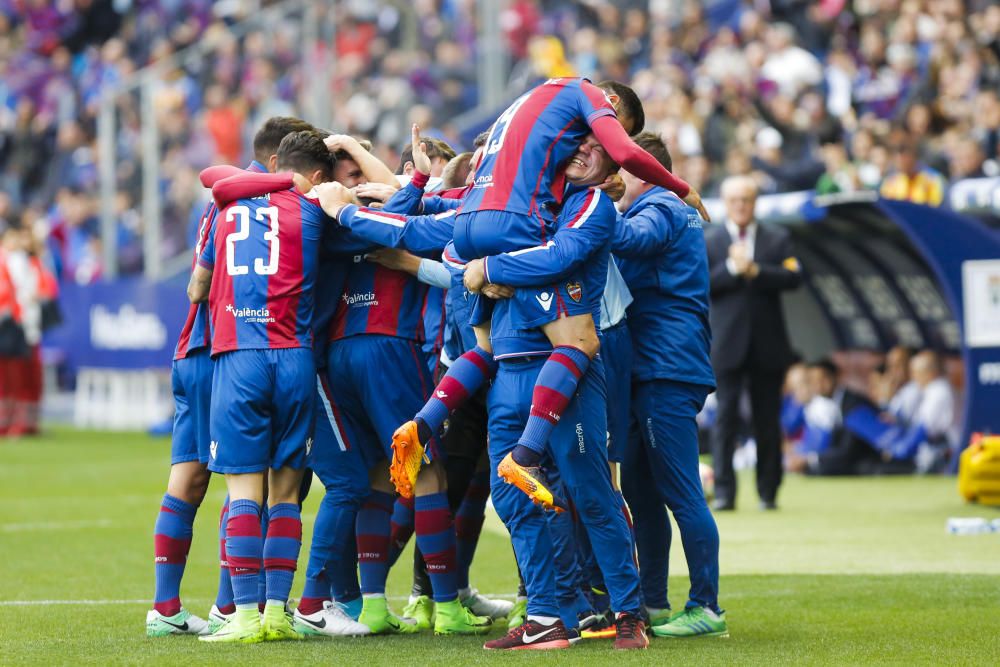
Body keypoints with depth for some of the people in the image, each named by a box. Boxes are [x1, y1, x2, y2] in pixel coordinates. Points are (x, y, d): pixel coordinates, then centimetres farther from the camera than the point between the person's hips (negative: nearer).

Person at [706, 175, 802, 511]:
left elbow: (792, 277, -6)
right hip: (727, 343, -1)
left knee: (768, 419, 6)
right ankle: (724, 492, -7)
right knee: (726, 416, -7)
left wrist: (754, 270, -16)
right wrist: (731, 269, -18)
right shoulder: (708, 240, 6)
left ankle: (768, 492, 13)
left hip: (767, 344, 1)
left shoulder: (777, 239, 8)